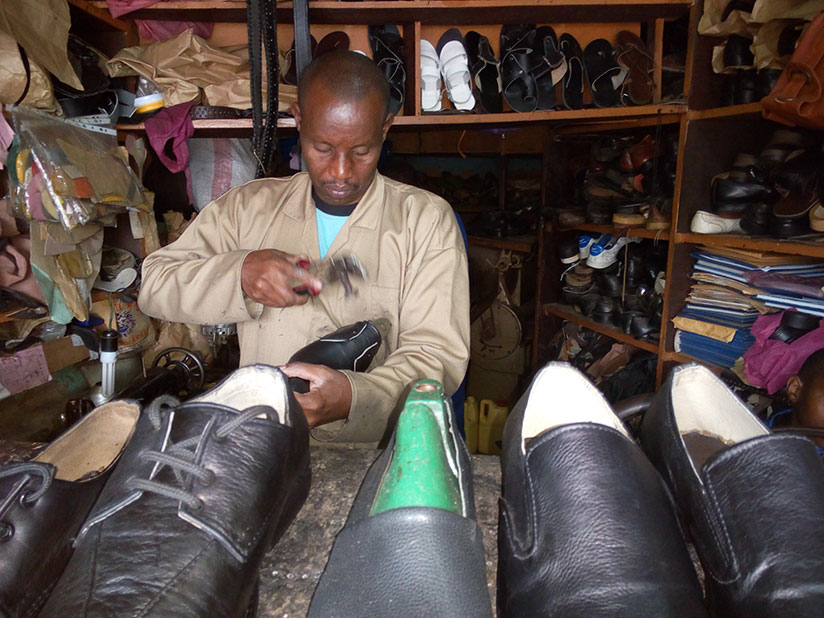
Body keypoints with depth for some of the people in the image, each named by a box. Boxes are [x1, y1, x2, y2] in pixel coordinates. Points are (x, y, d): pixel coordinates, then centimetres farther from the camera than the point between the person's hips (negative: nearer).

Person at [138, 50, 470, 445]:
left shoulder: (426, 220, 2)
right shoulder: (249, 206, 11)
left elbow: (438, 353, -5)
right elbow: (154, 284, 8)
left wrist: (352, 397, -25)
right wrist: (240, 273, -12)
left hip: (378, 453, 0)